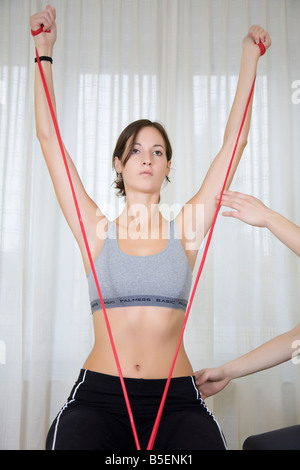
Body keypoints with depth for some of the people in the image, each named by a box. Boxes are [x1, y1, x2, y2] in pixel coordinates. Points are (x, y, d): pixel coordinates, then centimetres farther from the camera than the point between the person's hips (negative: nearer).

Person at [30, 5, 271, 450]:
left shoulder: (185, 229, 7)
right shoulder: (96, 230, 6)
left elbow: (234, 142, 9)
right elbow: (48, 136, 7)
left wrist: (250, 57, 14)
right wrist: (44, 51, 9)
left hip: (176, 399, 1)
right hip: (99, 396, 0)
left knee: (207, 439, -28)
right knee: (75, 436, -31)